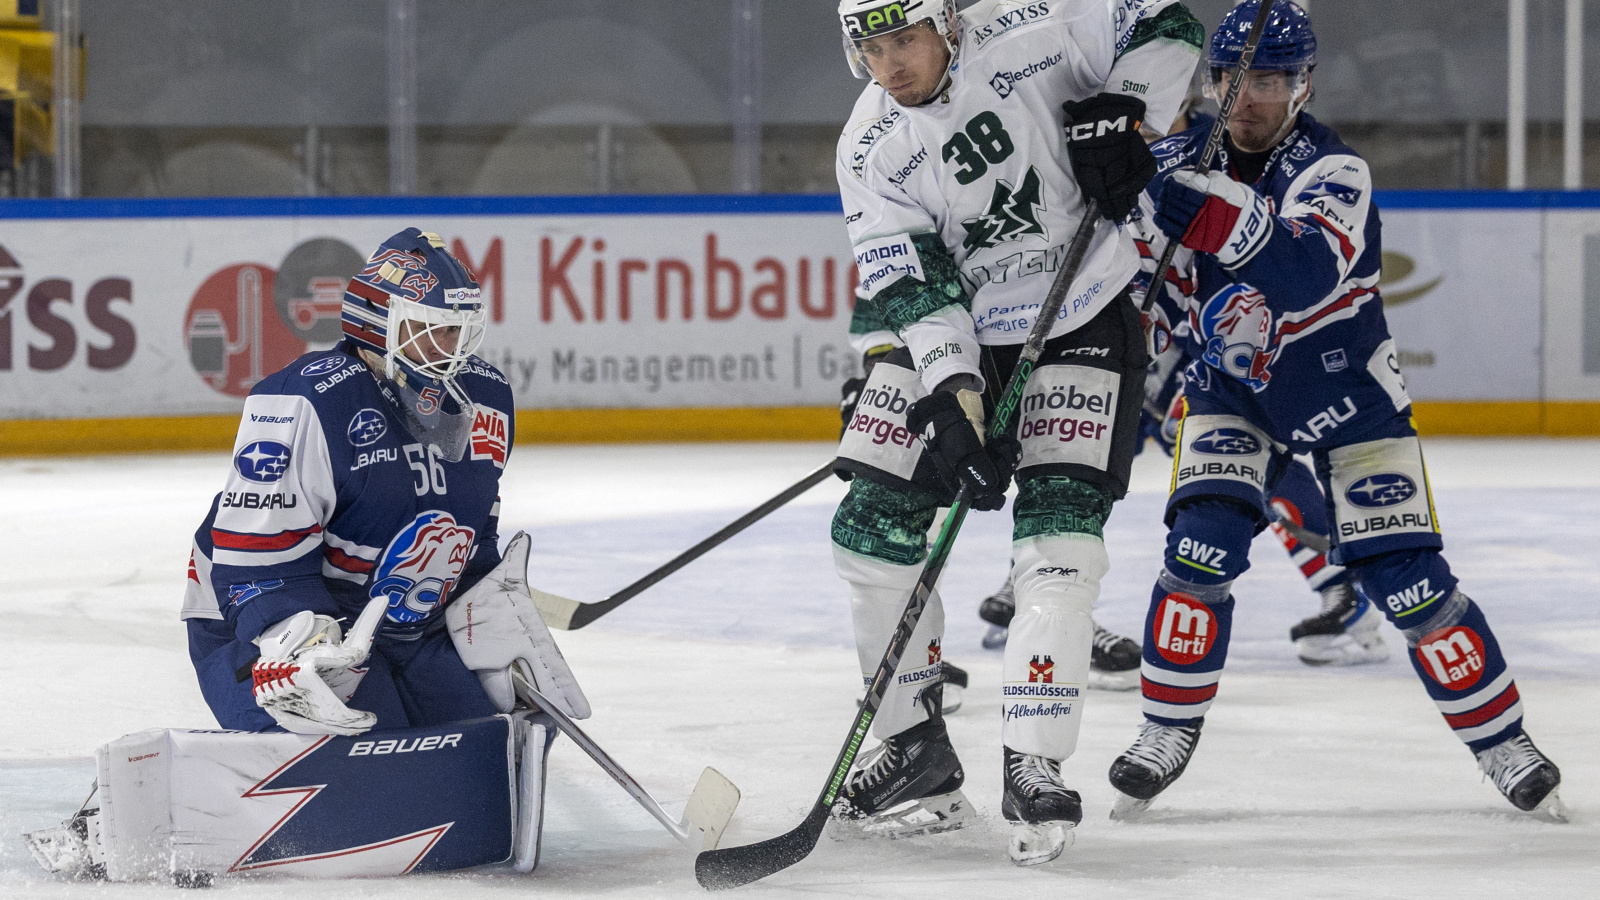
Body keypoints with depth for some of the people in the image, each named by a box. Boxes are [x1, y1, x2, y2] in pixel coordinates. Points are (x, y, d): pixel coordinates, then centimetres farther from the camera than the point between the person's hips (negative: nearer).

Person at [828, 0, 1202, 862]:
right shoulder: (869, 149, -9)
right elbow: (911, 282, -14)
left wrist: (1122, 112, -22)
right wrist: (953, 393, -27)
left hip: (1081, 316, -3)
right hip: (947, 335, 3)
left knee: (1058, 530, -16)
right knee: (872, 526, -3)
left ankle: (1034, 769, -14)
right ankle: (916, 754, 11)